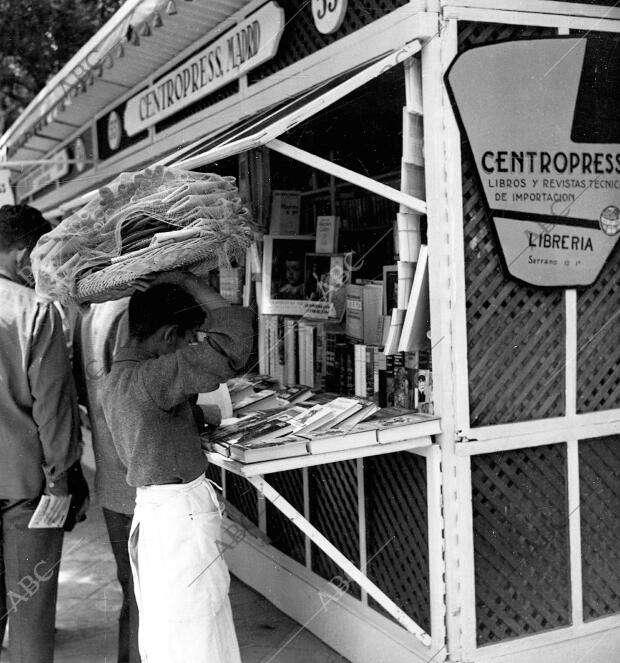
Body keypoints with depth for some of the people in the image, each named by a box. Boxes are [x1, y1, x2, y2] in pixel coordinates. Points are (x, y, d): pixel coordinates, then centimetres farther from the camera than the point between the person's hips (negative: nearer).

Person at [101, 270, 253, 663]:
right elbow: (236, 334, -31)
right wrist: (185, 282, -21)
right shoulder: (146, 379, -25)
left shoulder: (117, 376, 6)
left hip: (153, 512, 10)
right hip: (180, 518, -10)